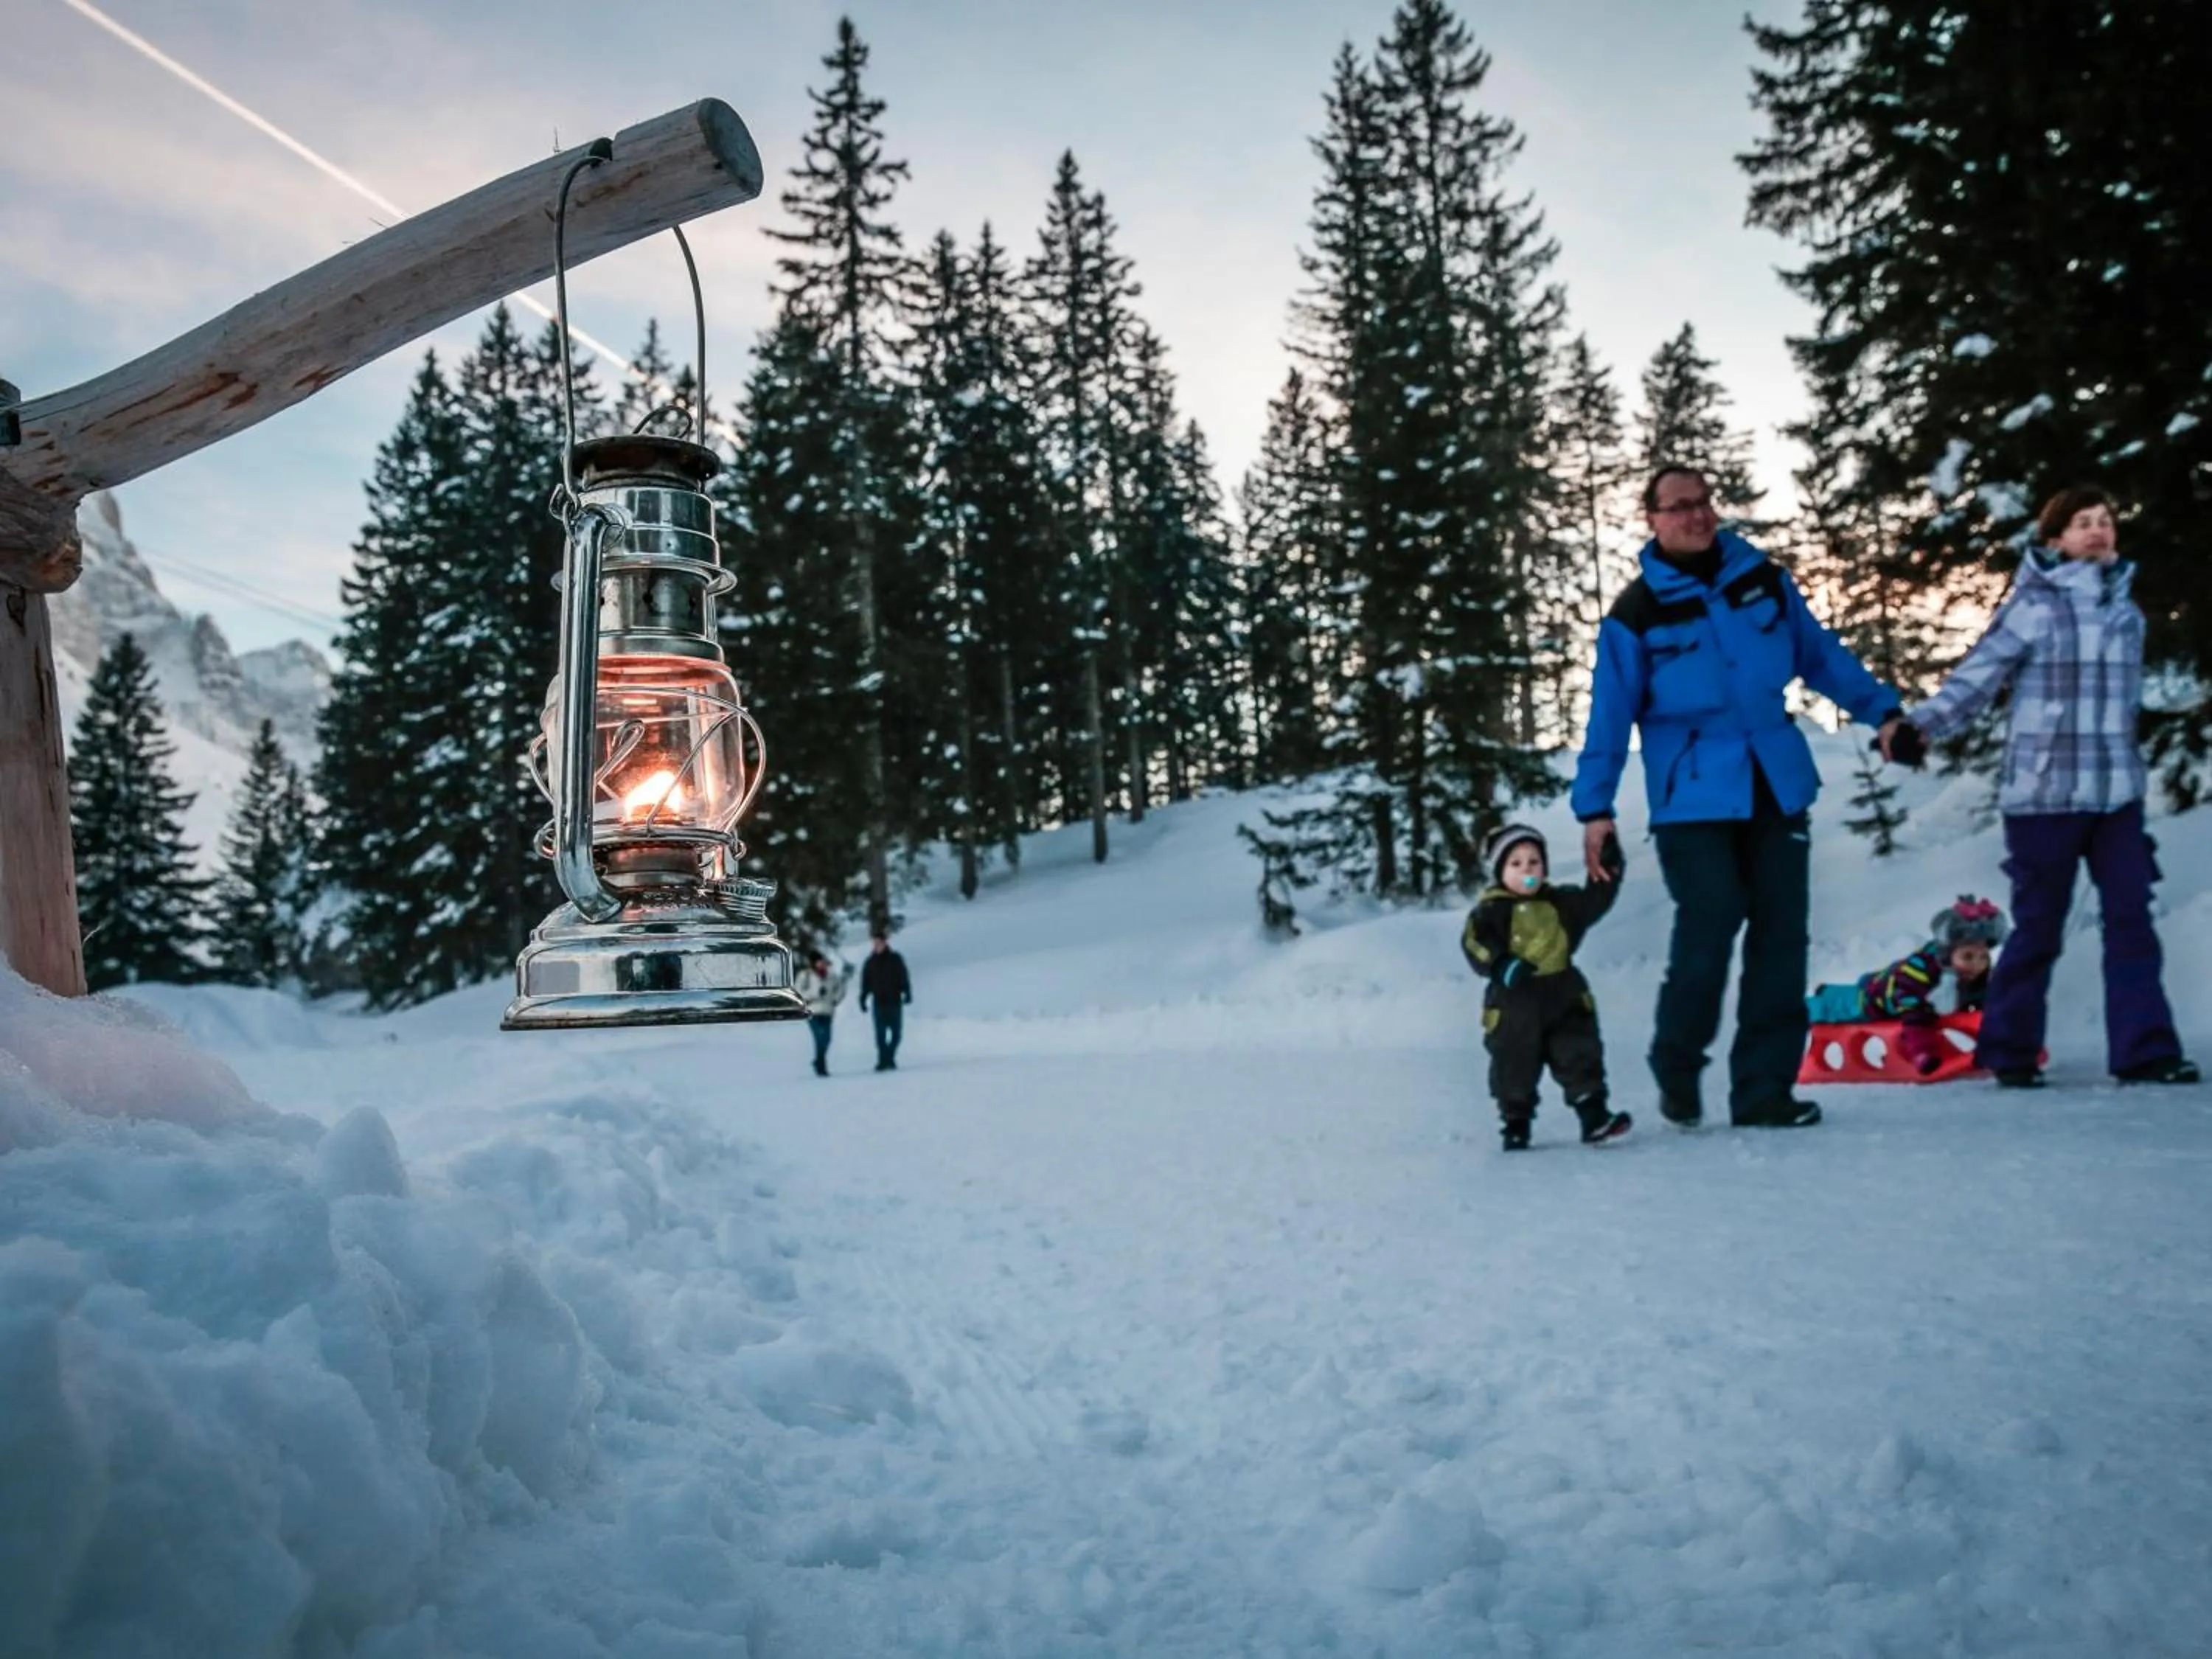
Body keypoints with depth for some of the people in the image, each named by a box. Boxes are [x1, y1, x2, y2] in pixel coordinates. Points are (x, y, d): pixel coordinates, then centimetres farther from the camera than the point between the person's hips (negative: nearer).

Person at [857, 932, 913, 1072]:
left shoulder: (895, 959, 1)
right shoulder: (871, 962, 6)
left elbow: (904, 978, 1)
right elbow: (866, 982, 8)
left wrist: (907, 993, -8)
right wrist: (863, 999, 2)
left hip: (895, 1002, 0)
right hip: (879, 1003, 0)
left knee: (896, 1033, 2)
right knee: (880, 1034, -4)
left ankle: (887, 1059, 14)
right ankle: (885, 1059, -2)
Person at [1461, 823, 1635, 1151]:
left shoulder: (1561, 903, 11)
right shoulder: (1491, 911, -7)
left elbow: (1596, 899, 16)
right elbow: (1475, 943, -18)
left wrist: (1608, 864, 5)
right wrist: (1501, 966, -34)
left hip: (1564, 998, 3)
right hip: (1516, 1005, -3)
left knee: (1580, 1057, 3)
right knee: (1514, 1068, 6)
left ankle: (1595, 1118, 7)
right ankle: (1515, 1124, 20)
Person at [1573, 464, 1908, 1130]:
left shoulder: (1764, 581, 7)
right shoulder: (1635, 614, -4)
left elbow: (1821, 654, 16)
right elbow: (1610, 716, -2)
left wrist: (1881, 710, 10)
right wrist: (1595, 808, -6)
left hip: (1778, 787, 4)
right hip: (1692, 799, -4)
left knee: (1781, 936, 2)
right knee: (1710, 928, -14)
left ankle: (1762, 1091, 11)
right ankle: (1677, 1069, 11)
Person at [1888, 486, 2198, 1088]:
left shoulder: (2125, 608, 12)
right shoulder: (2034, 605, -8)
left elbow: (2125, 695, 19)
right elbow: (1978, 675, -13)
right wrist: (1922, 724, -28)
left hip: (2117, 791, 5)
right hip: (2045, 793, -5)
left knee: (2131, 918, 0)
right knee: (2039, 926, 2)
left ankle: (2143, 1050, 6)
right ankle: (2009, 1052, 15)